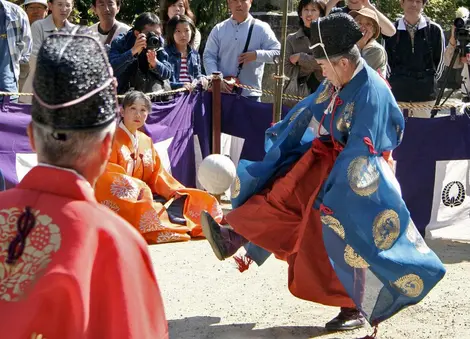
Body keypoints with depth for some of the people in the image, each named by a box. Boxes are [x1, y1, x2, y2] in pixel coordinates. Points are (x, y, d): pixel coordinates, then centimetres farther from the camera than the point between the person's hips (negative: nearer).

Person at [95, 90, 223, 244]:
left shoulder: (146, 141, 17)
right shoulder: (112, 139, -5)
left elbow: (157, 174, 13)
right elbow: (109, 179, -14)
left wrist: (177, 191, -4)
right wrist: (138, 188, -26)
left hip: (145, 196, 7)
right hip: (119, 201, -7)